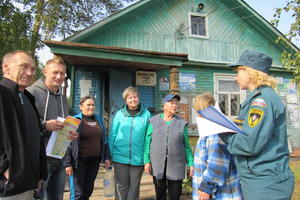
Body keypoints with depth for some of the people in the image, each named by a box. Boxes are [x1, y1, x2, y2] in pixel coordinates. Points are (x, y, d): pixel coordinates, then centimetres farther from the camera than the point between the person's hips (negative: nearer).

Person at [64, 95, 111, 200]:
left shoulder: (98, 121, 10)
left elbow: (104, 139, 14)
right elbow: (68, 143, -9)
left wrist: (107, 157, 9)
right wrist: (67, 163, -14)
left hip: (94, 160, 5)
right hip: (79, 160, -5)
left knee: (88, 191, 15)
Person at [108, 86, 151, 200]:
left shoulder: (146, 114, -2)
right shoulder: (119, 114, 0)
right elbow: (112, 135, 4)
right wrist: (110, 155, 2)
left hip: (138, 159, 0)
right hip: (120, 157, 0)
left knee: (134, 188, 14)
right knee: (121, 187, 12)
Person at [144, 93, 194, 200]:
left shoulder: (182, 123, 0)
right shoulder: (154, 121, -1)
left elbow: (186, 145, 4)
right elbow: (148, 142, 1)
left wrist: (191, 163, 0)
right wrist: (147, 161, -3)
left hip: (176, 165, 0)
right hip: (157, 165, 0)